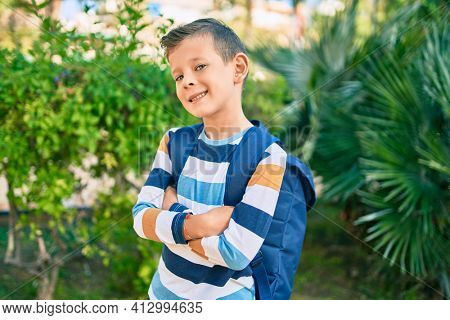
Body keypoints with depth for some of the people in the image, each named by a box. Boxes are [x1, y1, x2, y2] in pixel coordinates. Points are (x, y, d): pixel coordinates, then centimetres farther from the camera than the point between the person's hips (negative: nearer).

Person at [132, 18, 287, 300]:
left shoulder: (267, 156, -19)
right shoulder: (174, 141, -4)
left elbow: (236, 253, -24)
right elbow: (141, 218, -9)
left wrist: (172, 210, -14)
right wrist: (193, 224, -26)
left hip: (225, 296, -4)